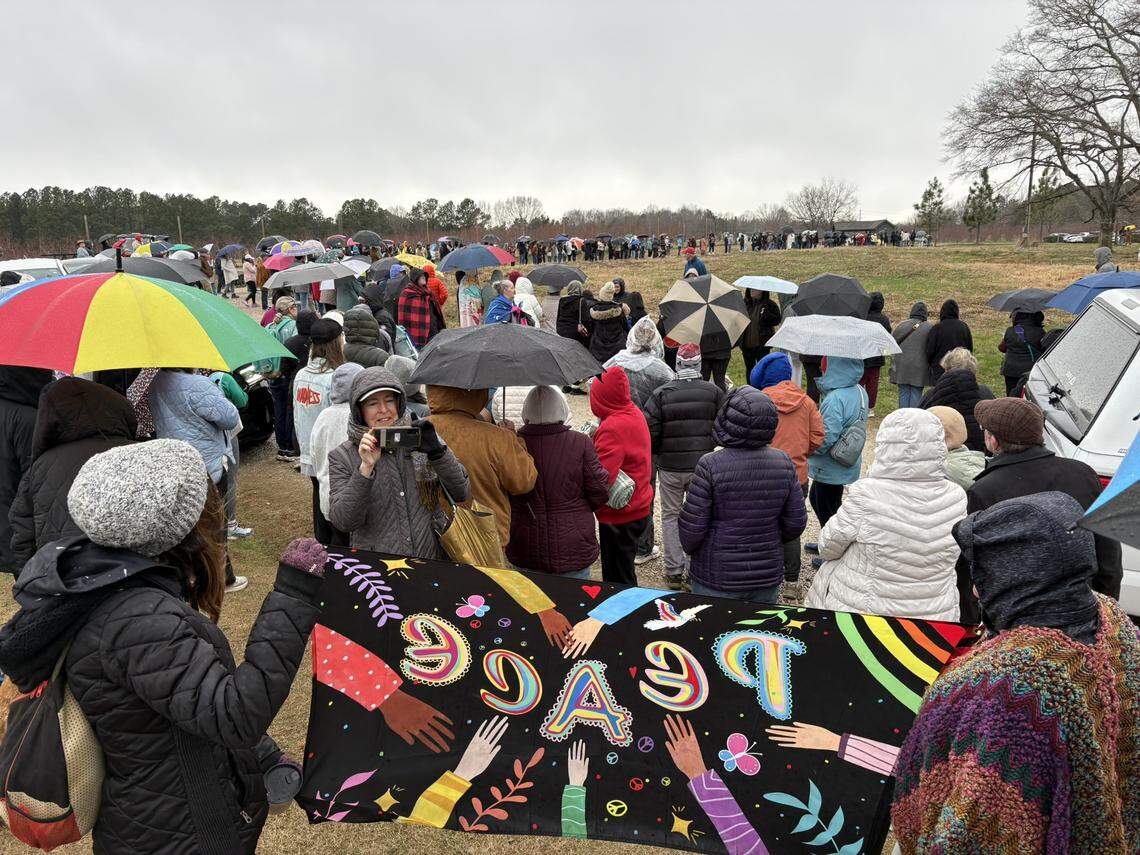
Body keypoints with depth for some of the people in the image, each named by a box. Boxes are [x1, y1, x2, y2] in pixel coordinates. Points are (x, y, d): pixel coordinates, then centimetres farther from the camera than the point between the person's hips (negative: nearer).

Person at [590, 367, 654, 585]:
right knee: (625, 573, 24)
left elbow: (602, 478, -31)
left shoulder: (611, 429, -25)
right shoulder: (635, 414, 4)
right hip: (640, 507, 9)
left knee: (617, 578, 5)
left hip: (619, 516, -9)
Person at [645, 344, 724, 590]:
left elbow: (650, 432, -9)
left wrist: (656, 455, 9)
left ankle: (674, 571, 15)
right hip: (703, 466, 1)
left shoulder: (661, 393, -8)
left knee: (671, 516, 13)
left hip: (670, 467, -1)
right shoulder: (714, 392, -5)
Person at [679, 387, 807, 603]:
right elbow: (796, 523, 0)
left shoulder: (710, 465, -19)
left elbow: (691, 526, -14)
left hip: (717, 581, -3)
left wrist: (689, 547, 7)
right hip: (768, 578, 4)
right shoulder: (784, 463, -7)